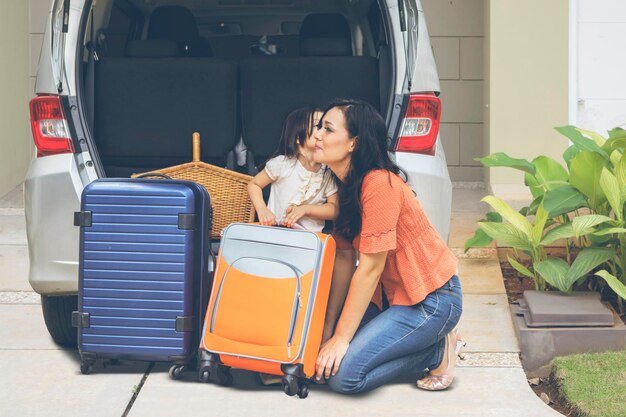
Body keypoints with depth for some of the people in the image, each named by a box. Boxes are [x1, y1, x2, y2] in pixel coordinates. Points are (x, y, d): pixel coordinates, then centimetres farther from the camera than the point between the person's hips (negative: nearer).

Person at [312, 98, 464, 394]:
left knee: (342, 374, -18)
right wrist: (328, 329, 0)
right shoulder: (346, 184, 5)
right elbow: (345, 258, 4)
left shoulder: (379, 184, -23)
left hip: (431, 300, -9)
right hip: (392, 293, 9)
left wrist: (341, 338, -18)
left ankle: (437, 352, 1)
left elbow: (370, 267, -22)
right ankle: (424, 344, 10)